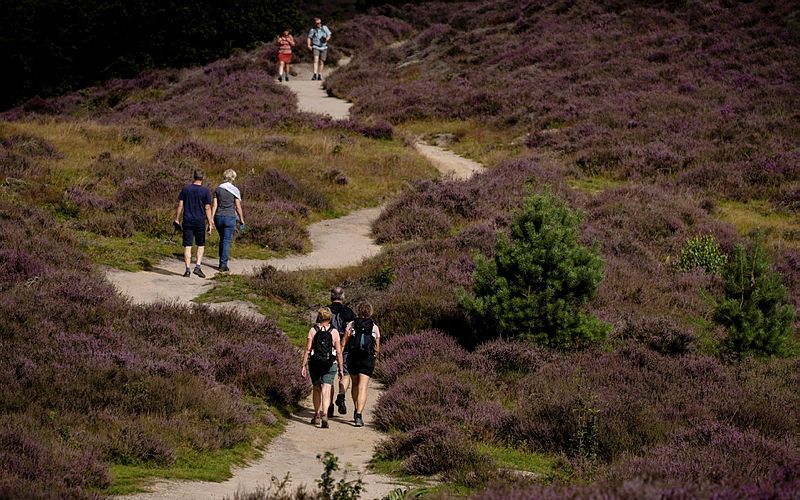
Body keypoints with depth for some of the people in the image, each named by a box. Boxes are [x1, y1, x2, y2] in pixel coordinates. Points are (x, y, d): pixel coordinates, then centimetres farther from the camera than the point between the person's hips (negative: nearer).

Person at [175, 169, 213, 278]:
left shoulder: (185, 189, 1)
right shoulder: (205, 191, -4)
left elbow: (180, 205, 1)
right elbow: (207, 208, -5)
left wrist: (177, 219, 9)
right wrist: (210, 224, 0)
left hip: (187, 221, 1)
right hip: (200, 222, -1)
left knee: (187, 246, 3)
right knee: (201, 245, 14)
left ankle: (187, 270, -1)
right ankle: (197, 266, 0)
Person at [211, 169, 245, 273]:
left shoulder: (218, 189, 2)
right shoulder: (235, 190, -6)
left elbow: (214, 205, -1)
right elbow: (238, 207, -5)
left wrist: (211, 219, 0)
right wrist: (242, 219, 6)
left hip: (219, 217, 3)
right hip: (230, 217, -3)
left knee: (222, 239, 20)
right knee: (227, 241, 1)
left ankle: (222, 263, 24)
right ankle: (223, 265, -3)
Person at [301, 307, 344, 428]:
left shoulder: (313, 330, -3)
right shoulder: (334, 332, -2)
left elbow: (308, 349, -6)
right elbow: (339, 351, -3)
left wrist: (304, 365, -2)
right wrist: (340, 368, 4)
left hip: (315, 363, 1)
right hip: (330, 364, -1)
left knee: (317, 389, 16)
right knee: (326, 390, -4)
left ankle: (317, 415, 23)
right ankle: (324, 414, -22)